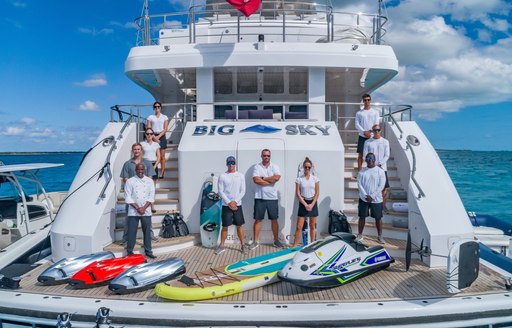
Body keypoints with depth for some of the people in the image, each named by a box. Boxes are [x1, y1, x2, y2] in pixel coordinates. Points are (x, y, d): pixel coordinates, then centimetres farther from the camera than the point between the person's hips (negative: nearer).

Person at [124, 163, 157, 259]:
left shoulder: (149, 181, 7)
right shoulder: (130, 181, 1)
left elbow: (151, 196, 2)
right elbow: (128, 197, -4)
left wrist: (144, 208, -9)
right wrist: (137, 208, -11)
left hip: (146, 211, 2)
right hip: (133, 211, -2)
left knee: (147, 232, 5)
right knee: (132, 232, 0)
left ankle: (148, 251, 14)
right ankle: (129, 252, 10)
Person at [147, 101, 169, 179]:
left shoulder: (164, 117, 9)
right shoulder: (150, 117, 9)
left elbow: (165, 129, 0)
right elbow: (149, 128, 1)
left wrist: (158, 136, -12)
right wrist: (154, 137, -12)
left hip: (162, 136, 0)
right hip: (153, 137, 0)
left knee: (162, 156, -1)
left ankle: (162, 173, 1)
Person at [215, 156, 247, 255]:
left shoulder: (240, 176, 3)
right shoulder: (222, 176, -1)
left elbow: (243, 191, 0)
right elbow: (220, 192, -4)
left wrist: (235, 201, -11)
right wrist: (229, 202, -12)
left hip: (237, 205, 1)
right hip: (226, 205, -1)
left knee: (239, 225, 6)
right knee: (225, 226, 5)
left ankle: (243, 245, 15)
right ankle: (221, 246, 16)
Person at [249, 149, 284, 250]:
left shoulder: (274, 167, 4)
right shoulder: (257, 167, 0)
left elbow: (277, 178, -15)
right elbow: (256, 180, -15)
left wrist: (263, 178, -10)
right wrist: (271, 181, -13)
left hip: (272, 198, 1)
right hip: (259, 198, -1)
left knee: (274, 220, 8)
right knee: (258, 219, 5)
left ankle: (276, 240, 19)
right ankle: (256, 241, 14)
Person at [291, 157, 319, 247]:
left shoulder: (315, 179, 1)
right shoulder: (299, 179, -1)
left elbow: (317, 193, 0)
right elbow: (297, 193, -4)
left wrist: (312, 205, -9)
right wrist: (305, 204, -11)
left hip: (313, 203, 1)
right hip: (303, 203, -1)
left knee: (312, 226, 9)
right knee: (299, 226, -3)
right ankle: (295, 245, 4)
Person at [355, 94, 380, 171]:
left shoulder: (375, 112, 6)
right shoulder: (359, 113, 5)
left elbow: (376, 124, -2)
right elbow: (357, 124, -3)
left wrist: (370, 131, -16)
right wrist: (364, 132, -15)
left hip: (372, 136, 0)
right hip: (362, 136, 0)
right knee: (360, 154, 2)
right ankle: (359, 171, 8)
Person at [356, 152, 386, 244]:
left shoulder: (380, 171, -3)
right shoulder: (362, 172, 3)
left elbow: (381, 186, -8)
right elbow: (359, 184, -3)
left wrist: (372, 196, -13)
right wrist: (366, 196, -14)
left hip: (376, 199, -1)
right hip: (363, 199, 2)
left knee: (378, 218, 5)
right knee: (362, 217, 6)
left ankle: (380, 236, 18)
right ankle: (360, 235, 17)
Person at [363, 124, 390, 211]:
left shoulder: (385, 141, 5)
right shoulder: (368, 142, 4)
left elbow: (387, 155, 0)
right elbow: (365, 155, 0)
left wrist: (379, 164, -14)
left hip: (382, 168, 0)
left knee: (384, 187, 0)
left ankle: (383, 204, 14)